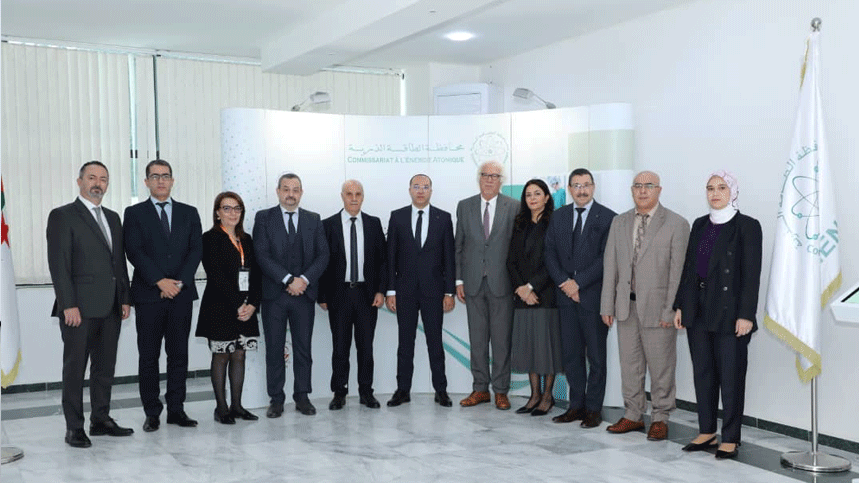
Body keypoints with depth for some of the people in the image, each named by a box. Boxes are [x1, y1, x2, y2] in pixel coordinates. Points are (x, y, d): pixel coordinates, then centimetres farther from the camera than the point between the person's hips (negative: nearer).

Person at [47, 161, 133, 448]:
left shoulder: (113, 218, 17)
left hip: (110, 307, 6)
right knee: (75, 368, 1)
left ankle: (101, 420, 21)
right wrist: (69, 305, -16)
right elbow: (58, 264, -10)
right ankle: (74, 428, 9)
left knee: (105, 367, 11)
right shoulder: (62, 216, -3)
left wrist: (125, 299, 10)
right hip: (80, 308, -6)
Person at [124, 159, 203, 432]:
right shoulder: (134, 214, 5)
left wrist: (180, 282, -9)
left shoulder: (189, 213, 13)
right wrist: (160, 281, -14)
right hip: (148, 296, -2)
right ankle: (152, 413, 10)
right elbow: (134, 252, -5)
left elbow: (196, 250, 4)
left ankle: (176, 410, 13)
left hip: (181, 294, 2)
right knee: (149, 357, 2)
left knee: (179, 355, 5)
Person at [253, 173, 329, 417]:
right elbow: (262, 255, -7)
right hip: (274, 295, -1)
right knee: (274, 349, 3)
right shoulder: (264, 218, 3)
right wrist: (288, 280, -15)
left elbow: (323, 255, 3)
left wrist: (304, 279, -11)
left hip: (304, 294, 2)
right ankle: (276, 399, 12)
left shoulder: (313, 220, 10)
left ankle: (302, 397, 15)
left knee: (303, 348, 6)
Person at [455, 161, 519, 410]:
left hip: (501, 283, -2)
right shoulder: (464, 206, 8)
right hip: (474, 282, 2)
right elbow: (458, 246, 9)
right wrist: (459, 280, 3)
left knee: (502, 338, 3)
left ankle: (501, 390, 13)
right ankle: (480, 389, 17)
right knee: (477, 338, 8)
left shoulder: (513, 207, 1)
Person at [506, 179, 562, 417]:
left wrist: (532, 286, -12)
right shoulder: (520, 225, 13)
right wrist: (521, 288, -5)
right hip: (523, 295, 5)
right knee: (528, 344, 6)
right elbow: (511, 261, 9)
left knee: (547, 342, 0)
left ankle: (547, 395, 10)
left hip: (547, 293, -5)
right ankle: (535, 394, 15)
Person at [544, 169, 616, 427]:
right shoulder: (558, 217, 11)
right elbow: (550, 253, 7)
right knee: (571, 353, 8)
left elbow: (607, 257, -10)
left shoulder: (607, 218, -4)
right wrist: (564, 282, -7)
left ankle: (593, 409, 12)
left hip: (594, 296, -4)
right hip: (566, 296, 4)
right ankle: (576, 405, 17)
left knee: (596, 355, 4)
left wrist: (579, 283, -13)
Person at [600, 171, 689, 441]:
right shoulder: (619, 223, 11)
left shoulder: (676, 224, -4)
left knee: (661, 366, 3)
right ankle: (633, 415, 24)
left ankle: (660, 418, 17)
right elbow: (610, 266, 10)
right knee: (629, 364, 11)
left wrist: (670, 309, -13)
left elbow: (677, 270, -8)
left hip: (656, 307, -4)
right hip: (626, 305, 4)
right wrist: (607, 306, 6)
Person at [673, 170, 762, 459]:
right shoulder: (700, 225, 12)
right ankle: (707, 432, 21)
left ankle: (730, 438, 10)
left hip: (729, 313, -6)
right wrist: (680, 306, 8)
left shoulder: (747, 227, -5)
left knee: (731, 376, 1)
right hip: (698, 311, 6)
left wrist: (746, 315, -15)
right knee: (702, 373, 10)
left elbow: (751, 275, -10)